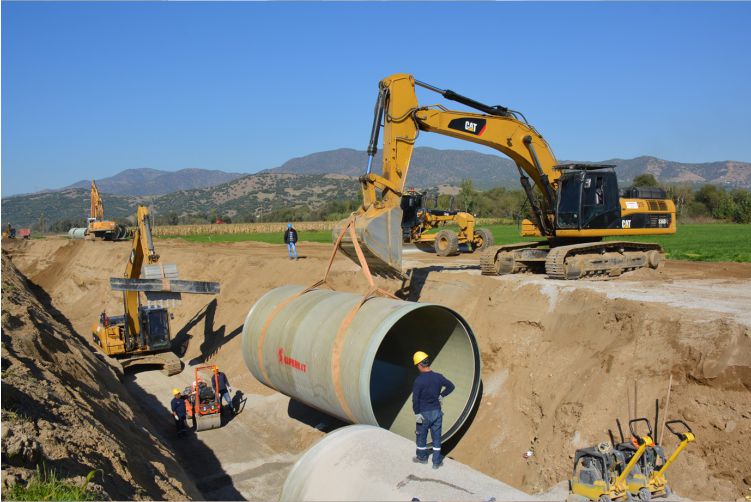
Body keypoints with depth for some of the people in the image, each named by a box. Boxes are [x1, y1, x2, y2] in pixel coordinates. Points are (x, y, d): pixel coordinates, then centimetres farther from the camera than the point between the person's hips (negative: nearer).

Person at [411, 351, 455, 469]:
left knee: (421, 435, 17)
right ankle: (436, 462, 18)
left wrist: (416, 413, -12)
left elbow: (415, 398, -20)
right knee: (436, 437, 12)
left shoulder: (418, 380, -20)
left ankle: (422, 457, 34)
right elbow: (451, 386, 9)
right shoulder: (438, 377, -5)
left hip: (423, 413, -4)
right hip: (437, 412, 4)